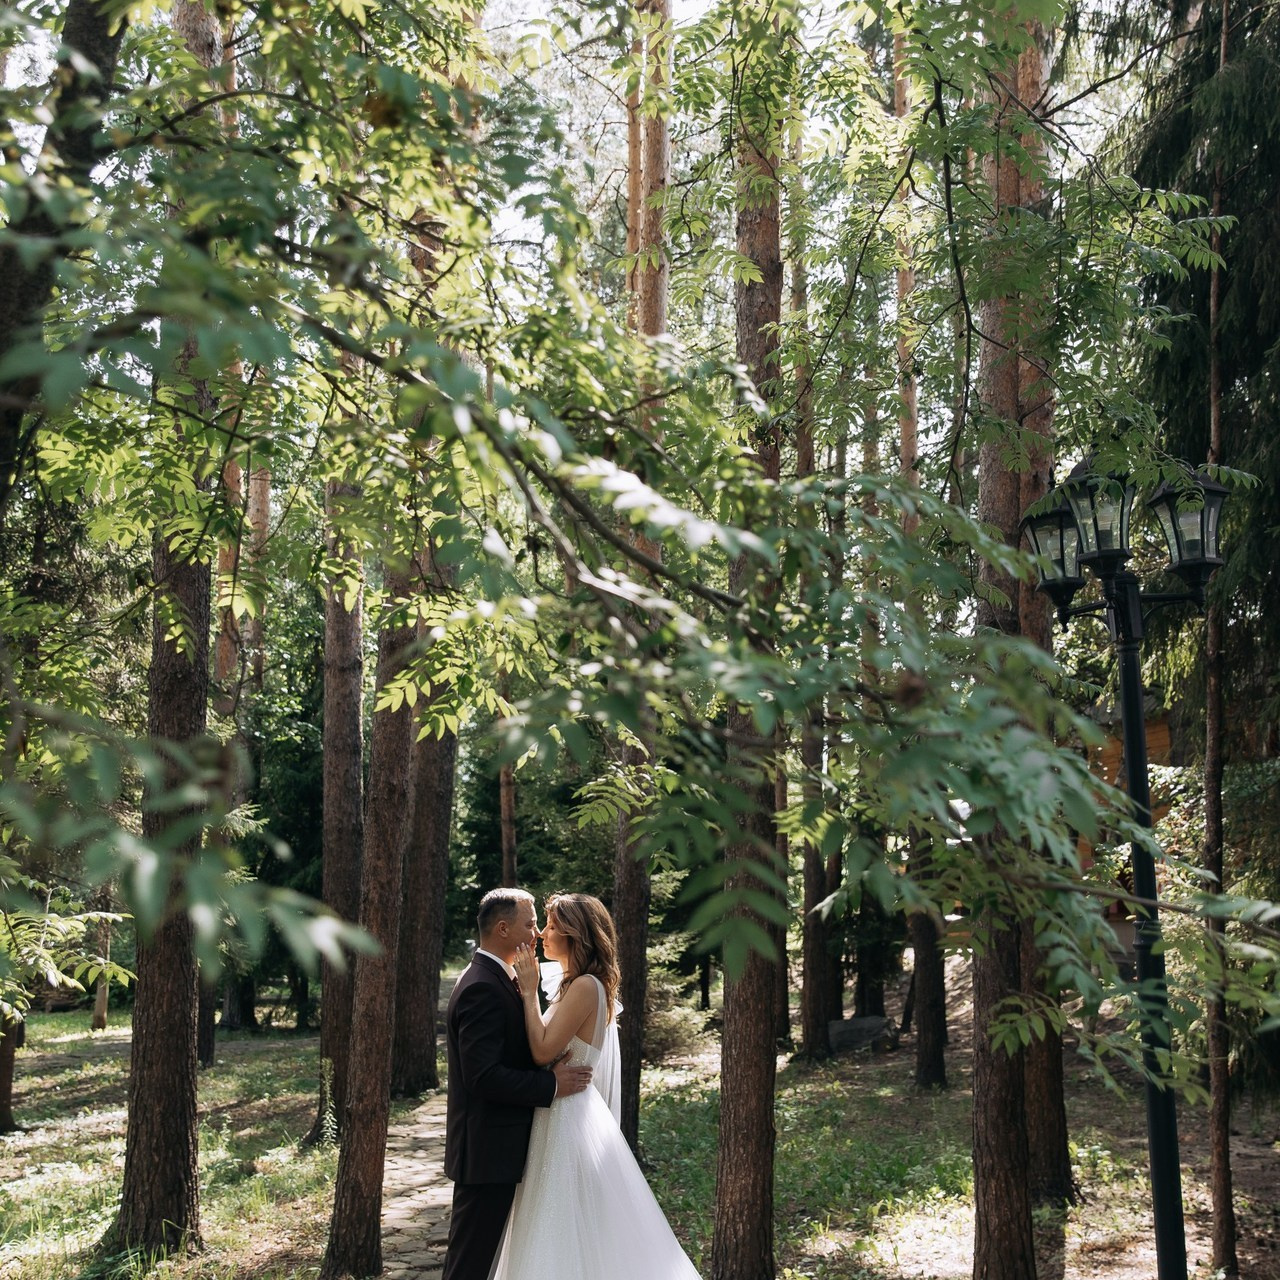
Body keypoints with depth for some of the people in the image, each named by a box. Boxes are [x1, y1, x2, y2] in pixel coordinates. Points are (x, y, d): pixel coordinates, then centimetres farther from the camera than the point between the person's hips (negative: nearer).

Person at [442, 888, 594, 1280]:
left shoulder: (491, 979, 13)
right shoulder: (483, 989, -20)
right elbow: (483, 1076, -26)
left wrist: (549, 1066, 4)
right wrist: (552, 1084, -21)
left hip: (494, 1148, 10)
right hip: (488, 1150, -10)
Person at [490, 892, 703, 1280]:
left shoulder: (585, 986, -18)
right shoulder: (578, 985, 12)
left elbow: (543, 1050, -23)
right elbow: (546, 1048, 11)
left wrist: (529, 991, -17)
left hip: (570, 1123, -10)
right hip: (562, 1118, 10)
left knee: (569, 1235, -1)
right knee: (563, 1235, 18)